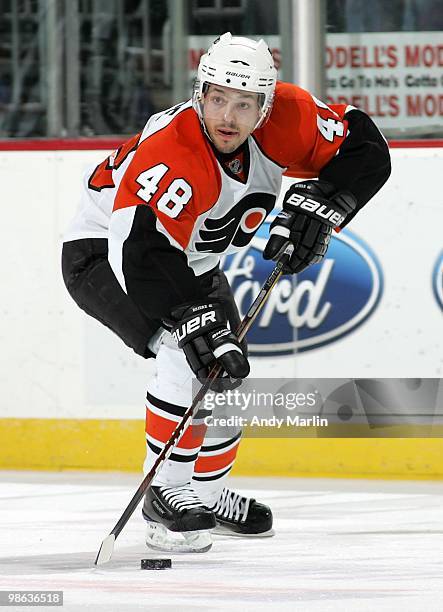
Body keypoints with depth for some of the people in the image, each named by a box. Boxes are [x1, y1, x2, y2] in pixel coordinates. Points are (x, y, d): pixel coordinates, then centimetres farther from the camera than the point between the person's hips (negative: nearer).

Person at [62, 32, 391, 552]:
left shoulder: (285, 119, -20)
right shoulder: (172, 150, -39)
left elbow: (364, 150, -10)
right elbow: (140, 251, -45)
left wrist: (317, 206, -25)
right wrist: (197, 322, -51)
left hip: (191, 261, 8)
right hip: (102, 251, -8)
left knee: (229, 375, 13)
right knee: (191, 355, -28)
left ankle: (208, 493, 35)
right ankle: (165, 494, -19)